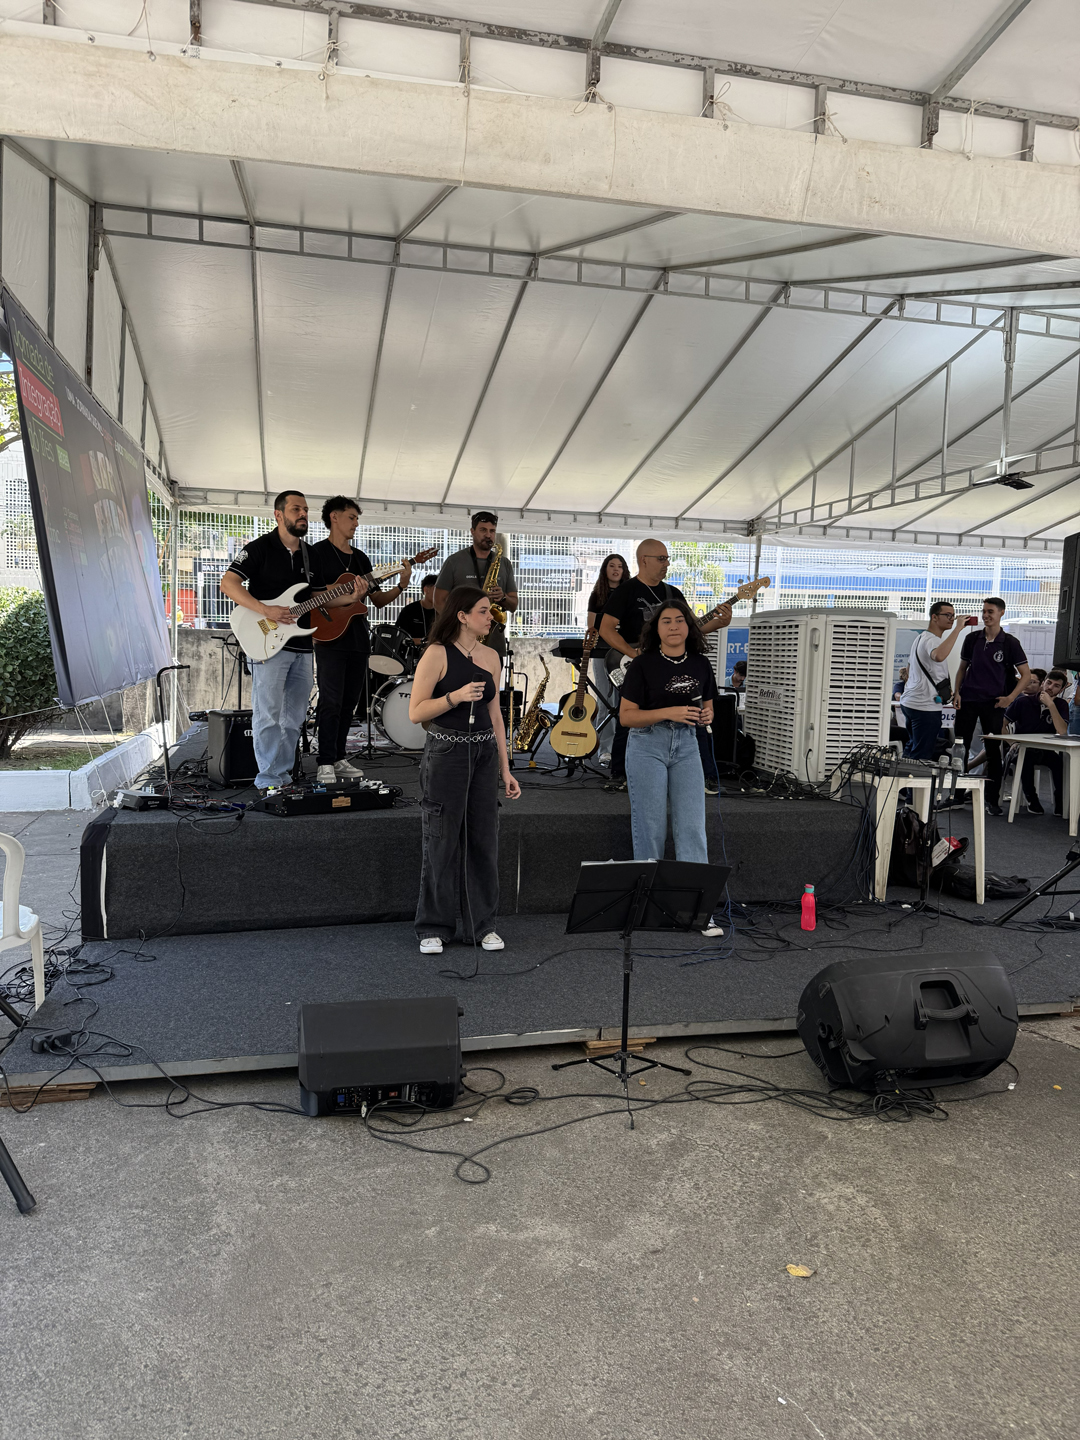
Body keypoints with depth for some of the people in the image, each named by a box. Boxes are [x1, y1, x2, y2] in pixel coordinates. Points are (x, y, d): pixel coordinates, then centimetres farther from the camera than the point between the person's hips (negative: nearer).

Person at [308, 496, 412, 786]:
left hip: (358, 639, 7)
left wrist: (401, 586, -2)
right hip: (330, 637, -7)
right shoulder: (318, 552, -2)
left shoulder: (360, 558, 19)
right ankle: (325, 765, -5)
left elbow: (378, 600, 15)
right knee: (331, 702, -9)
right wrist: (350, 597, -22)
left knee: (348, 704, 9)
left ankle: (338, 759, 16)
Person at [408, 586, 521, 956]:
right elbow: (415, 712, -8)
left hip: (484, 754, 5)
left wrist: (505, 769, 12)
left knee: (484, 839, 7)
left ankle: (482, 925, 19)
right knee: (442, 840, 1)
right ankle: (434, 928, 14)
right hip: (445, 753, -5)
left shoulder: (491, 656, 10)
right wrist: (455, 697, -22)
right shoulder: (437, 654, -6)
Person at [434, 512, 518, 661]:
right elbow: (439, 602, 1)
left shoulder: (504, 564, 14)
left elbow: (513, 606, 14)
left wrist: (503, 597, -10)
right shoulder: (454, 561, 4)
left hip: (494, 645, 3)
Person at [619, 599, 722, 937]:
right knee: (650, 828, 1)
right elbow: (626, 716, -8)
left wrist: (706, 716, -6)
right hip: (647, 746, -3)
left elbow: (707, 707, 18)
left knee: (692, 827, -2)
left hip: (686, 746, 4)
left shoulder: (700, 665, 6)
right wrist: (669, 712, -19)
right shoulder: (643, 664, -7)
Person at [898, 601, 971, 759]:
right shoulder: (931, 640, -17)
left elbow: (910, 666, 29)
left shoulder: (921, 637, 17)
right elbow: (939, 656, -42)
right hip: (926, 706, -11)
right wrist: (958, 628, -35)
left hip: (909, 702, 11)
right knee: (923, 756, -7)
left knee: (911, 750, 18)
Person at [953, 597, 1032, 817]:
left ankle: (992, 800, 8)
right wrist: (957, 691, 2)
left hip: (993, 702, -2)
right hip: (968, 700, 2)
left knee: (993, 751, 1)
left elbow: (1025, 675, 1)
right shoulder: (972, 638, 7)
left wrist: (1010, 698, -10)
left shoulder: (1010, 643, -1)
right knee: (960, 747, 3)